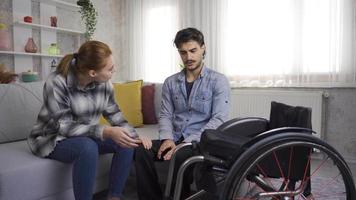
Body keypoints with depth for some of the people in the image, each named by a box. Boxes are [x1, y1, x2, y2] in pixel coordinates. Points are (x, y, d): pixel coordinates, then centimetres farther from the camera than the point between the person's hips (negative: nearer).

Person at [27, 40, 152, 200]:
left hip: (86, 136, 6)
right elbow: (63, 126, -29)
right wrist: (105, 132, -39)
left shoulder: (104, 83, -10)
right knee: (88, 147, -37)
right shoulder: (57, 82, -26)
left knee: (126, 143, -16)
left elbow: (114, 114, 0)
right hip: (53, 139, -5)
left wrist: (135, 136, -16)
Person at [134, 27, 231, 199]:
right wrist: (168, 138, -13)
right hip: (175, 139, 4)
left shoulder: (218, 81, -2)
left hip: (201, 142, -4)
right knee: (141, 150, -23)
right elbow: (165, 115, 9)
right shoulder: (170, 82, 12)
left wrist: (187, 143, -20)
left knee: (180, 156, -35)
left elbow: (219, 120, -12)